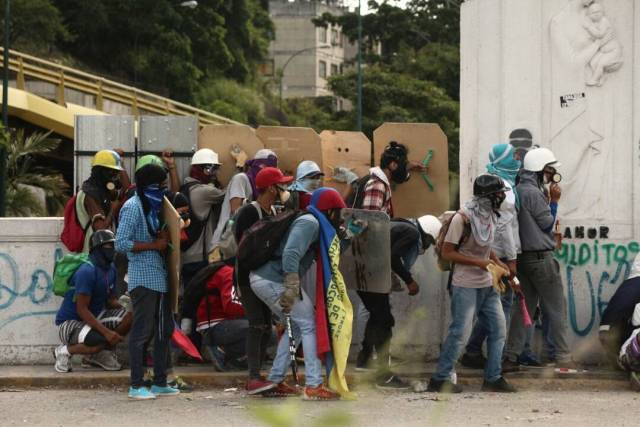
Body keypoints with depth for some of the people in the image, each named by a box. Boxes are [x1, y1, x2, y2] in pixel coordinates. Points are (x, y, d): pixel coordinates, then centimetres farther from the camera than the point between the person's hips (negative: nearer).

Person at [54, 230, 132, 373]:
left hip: (95, 317, 9)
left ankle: (101, 354, 4)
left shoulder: (111, 269, 5)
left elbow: (111, 300, 10)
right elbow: (82, 309, -26)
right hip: (70, 322, -9)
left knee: (131, 315, -10)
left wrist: (129, 310, -12)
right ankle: (65, 351, -7)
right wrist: (106, 332, -32)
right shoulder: (87, 271, -24)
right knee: (100, 341, -36)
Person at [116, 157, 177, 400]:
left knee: (164, 329, 13)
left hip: (159, 277, 10)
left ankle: (160, 382, 20)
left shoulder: (152, 206, 18)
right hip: (143, 278, -10)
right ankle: (136, 386, -3)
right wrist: (155, 245, -16)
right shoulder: (132, 207, -11)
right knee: (142, 330, -7)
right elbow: (121, 243, -17)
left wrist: (163, 237, 7)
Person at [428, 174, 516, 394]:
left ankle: (493, 378, 13)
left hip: (487, 285, 8)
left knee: (498, 328, 5)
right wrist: (479, 263, -21)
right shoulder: (462, 218, -15)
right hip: (466, 285, -8)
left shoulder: (489, 216, 9)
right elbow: (447, 253, -15)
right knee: (460, 332, -7)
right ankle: (440, 379, 2)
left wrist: (499, 263, 6)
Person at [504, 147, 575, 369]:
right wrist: (554, 201, -1)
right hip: (541, 257, -9)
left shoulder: (517, 191, 11)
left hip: (522, 257, 9)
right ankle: (563, 356, 1)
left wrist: (550, 200, 8)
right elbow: (548, 224, -11)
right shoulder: (534, 193, -17)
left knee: (524, 305, 11)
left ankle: (512, 353, 8)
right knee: (556, 307, -1)